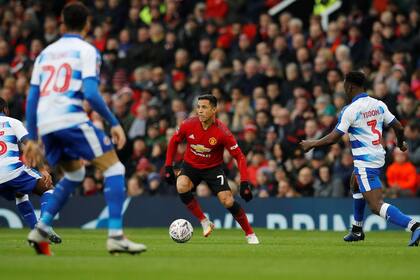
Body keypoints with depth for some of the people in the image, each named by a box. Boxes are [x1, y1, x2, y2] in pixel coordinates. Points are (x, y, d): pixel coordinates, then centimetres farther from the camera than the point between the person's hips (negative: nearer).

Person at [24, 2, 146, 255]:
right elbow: (91, 94, -11)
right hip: (72, 120, -7)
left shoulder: (46, 53, 20)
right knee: (114, 168, 0)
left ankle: (41, 229, 16)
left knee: (74, 173, 27)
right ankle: (116, 236, -13)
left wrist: (32, 139, 23)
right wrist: (114, 123, -4)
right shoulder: (87, 51, 2)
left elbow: (32, 99, 18)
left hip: (45, 125, 7)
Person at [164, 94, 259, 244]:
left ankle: (250, 234, 6)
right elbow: (174, 142, 3)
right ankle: (204, 222, -12)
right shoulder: (188, 125, -18)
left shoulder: (222, 132, -24)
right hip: (191, 166, 2)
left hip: (213, 168, -2)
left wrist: (244, 183, -23)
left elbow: (239, 156, -17)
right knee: (182, 187, -29)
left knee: (228, 201, -16)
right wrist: (168, 167, -1)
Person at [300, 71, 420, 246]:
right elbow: (398, 127, 6)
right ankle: (357, 231, 43)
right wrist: (401, 143, 29)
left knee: (377, 206, -14)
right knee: (356, 187, 34)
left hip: (365, 163, -9)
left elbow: (333, 138, -12)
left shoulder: (350, 110, -15)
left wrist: (311, 144, 5)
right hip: (378, 157, 9)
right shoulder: (379, 105, 4)